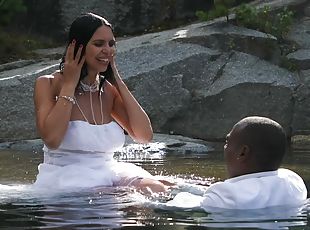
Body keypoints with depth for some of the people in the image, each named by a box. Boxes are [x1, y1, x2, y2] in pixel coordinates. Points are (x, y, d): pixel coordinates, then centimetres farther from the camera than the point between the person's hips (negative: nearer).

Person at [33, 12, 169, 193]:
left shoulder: (109, 90, 10)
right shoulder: (47, 84, -4)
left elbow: (145, 136, -2)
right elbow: (52, 139, -20)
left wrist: (118, 81, -1)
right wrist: (70, 84, -12)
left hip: (108, 174, 5)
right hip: (64, 180, -4)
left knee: (157, 190, -23)